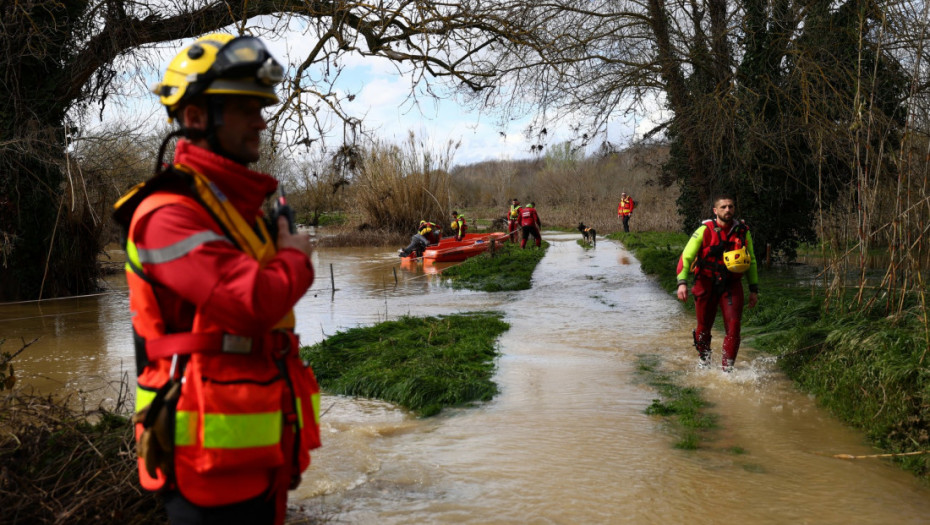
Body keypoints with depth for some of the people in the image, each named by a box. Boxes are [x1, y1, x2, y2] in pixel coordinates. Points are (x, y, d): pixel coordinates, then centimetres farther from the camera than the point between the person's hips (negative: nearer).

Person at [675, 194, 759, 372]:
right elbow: (686, 257, -11)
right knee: (704, 327, 9)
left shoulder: (743, 232, 1)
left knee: (733, 326, -13)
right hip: (706, 284, -1)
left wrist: (754, 289, 10)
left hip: (732, 285, 2)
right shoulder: (704, 231, -10)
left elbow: (751, 261, 12)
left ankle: (727, 369, -3)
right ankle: (704, 361, 35)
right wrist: (682, 282, -24)